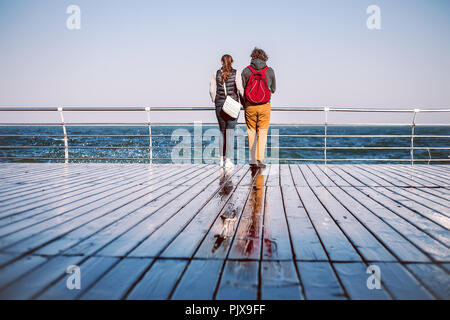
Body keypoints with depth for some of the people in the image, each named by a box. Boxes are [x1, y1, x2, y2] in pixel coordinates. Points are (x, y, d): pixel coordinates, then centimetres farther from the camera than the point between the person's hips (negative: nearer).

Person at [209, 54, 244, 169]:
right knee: (230, 132, -1)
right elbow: (240, 88, -12)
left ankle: (222, 159, 19)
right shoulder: (236, 73, -2)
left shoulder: (216, 74, 4)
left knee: (222, 131, 16)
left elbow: (212, 90, 0)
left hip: (220, 105, 2)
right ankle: (229, 161, -8)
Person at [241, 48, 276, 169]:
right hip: (264, 106, 0)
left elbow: (241, 89, -2)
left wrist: (244, 104, 12)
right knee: (262, 133, 6)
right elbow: (273, 89, 8)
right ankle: (260, 159, 1)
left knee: (251, 132, 11)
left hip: (250, 106, 0)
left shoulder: (246, 71, -4)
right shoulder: (270, 71, -2)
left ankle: (253, 159, 12)